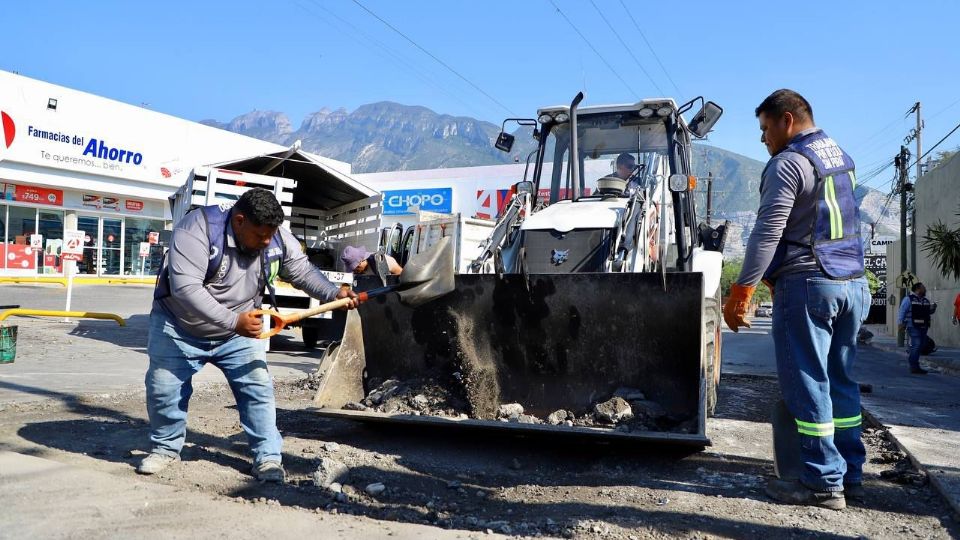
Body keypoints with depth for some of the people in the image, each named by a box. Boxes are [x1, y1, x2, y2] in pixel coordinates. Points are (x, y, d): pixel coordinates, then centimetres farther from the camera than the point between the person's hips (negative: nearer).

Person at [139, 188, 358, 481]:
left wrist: (335, 294, -20)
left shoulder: (279, 239, -15)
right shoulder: (197, 229, -31)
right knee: (164, 388, 4)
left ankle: (268, 458, 4)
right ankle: (165, 448, 28)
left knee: (258, 388, -5)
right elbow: (186, 288, -39)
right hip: (180, 328, -3)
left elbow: (304, 272, -2)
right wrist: (233, 321, -44)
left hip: (240, 333, 3)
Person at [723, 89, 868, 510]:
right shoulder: (841, 158, 17)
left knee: (808, 383, -2)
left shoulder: (789, 163, -11)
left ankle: (823, 483, 3)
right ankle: (850, 474, 21)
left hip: (808, 283, -9)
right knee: (840, 381, 14)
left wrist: (740, 293, -16)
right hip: (853, 282, 9)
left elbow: (767, 234, -18)